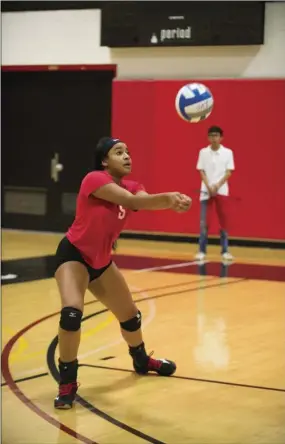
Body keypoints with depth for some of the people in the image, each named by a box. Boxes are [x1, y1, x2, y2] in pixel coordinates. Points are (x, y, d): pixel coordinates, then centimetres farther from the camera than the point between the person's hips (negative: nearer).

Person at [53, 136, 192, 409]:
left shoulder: (131, 187, -5)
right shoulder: (94, 179, -23)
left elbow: (144, 201, -27)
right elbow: (131, 201, -36)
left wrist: (171, 200, -48)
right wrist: (169, 197, -46)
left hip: (101, 261, 7)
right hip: (73, 255, -7)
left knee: (130, 315, 19)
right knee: (71, 312, -29)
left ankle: (141, 361, 49)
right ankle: (67, 383, -13)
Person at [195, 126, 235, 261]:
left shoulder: (228, 152, 1)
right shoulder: (203, 152, 4)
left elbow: (228, 172, -2)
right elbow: (202, 171, 2)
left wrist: (217, 186, -14)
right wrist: (209, 187, -12)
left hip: (222, 191, 0)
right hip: (206, 191, 0)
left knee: (224, 221, 1)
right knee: (204, 222, -1)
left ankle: (225, 251, 8)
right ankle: (202, 251, 4)